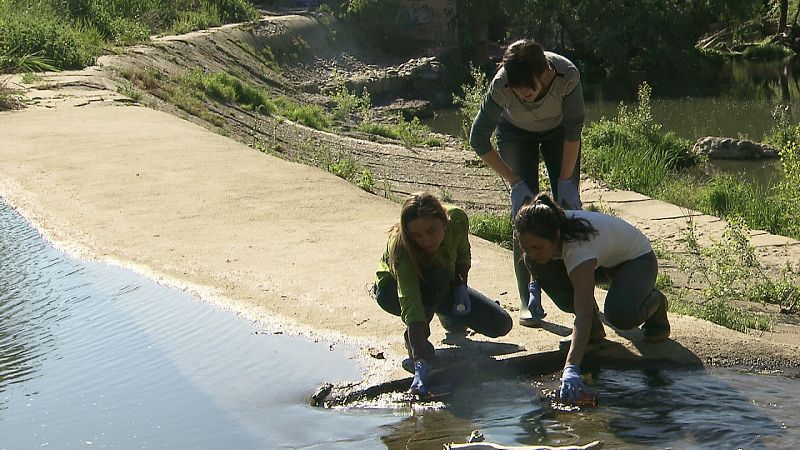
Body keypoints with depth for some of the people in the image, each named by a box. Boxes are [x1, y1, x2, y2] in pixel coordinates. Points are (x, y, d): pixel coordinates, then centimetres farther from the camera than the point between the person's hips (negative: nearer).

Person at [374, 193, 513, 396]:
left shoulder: (458, 220, -27)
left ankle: (450, 318, 24)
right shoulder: (400, 248, -40)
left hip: (446, 287, 5)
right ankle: (415, 338, -16)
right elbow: (410, 302, -51)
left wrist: (461, 285, -20)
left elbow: (463, 256, -3)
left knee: (501, 324, -5)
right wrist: (421, 361, -59)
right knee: (438, 278, -39)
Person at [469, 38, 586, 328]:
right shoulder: (500, 86, -38)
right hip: (516, 133, -1)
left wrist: (566, 180, -21)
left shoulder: (567, 76, -38)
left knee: (569, 205, -6)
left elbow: (574, 131, -21)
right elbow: (479, 140, -26)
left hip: (559, 131, 1)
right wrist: (516, 183, -27)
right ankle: (528, 297, -10)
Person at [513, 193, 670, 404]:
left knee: (620, 315, -37)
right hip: (603, 261, 7)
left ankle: (654, 303, 2)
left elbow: (583, 314, -50)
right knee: (538, 265, -20)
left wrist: (571, 368, -59)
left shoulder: (579, 247, -43)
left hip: (636, 259, -7)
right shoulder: (541, 238, -24)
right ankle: (593, 328, -1)